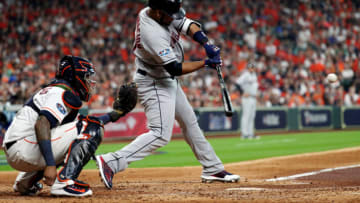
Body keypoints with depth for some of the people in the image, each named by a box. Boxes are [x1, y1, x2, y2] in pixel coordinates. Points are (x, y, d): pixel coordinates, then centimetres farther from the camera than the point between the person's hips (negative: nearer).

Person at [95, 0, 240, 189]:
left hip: (168, 81, 10)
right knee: (161, 134, -17)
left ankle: (212, 169, 29)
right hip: (154, 84, -10)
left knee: (189, 122, 18)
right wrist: (206, 63, -22)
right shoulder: (153, 33, -33)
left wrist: (206, 44, -18)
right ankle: (111, 162, -21)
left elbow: (188, 24, -2)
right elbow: (175, 68, -30)